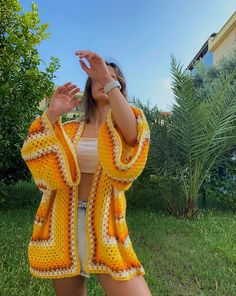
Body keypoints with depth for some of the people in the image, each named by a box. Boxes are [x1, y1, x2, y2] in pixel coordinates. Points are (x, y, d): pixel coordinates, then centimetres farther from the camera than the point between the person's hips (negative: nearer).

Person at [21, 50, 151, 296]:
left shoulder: (124, 129, 3)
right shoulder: (70, 131, 9)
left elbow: (131, 136, -23)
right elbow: (37, 162, -5)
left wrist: (108, 81, -27)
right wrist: (51, 115, -12)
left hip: (104, 225, -2)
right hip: (63, 225, 3)